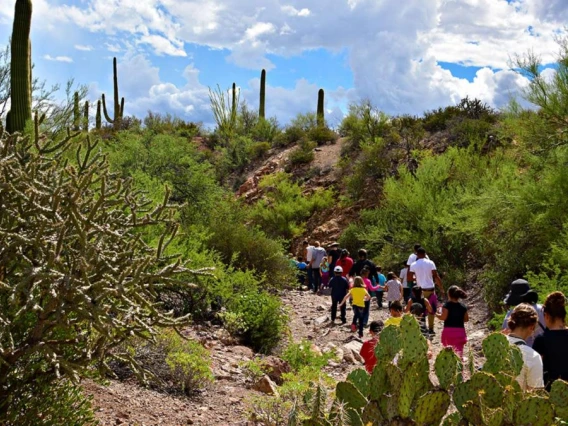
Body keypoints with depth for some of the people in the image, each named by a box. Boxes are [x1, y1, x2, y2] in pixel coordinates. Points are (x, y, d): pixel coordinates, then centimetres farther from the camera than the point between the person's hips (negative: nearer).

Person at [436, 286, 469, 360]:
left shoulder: (447, 305, -9)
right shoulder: (463, 306, 4)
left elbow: (443, 317, -18)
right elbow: (466, 319, 8)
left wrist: (436, 315, 0)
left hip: (449, 331, -3)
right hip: (460, 331, 3)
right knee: (459, 353, 7)